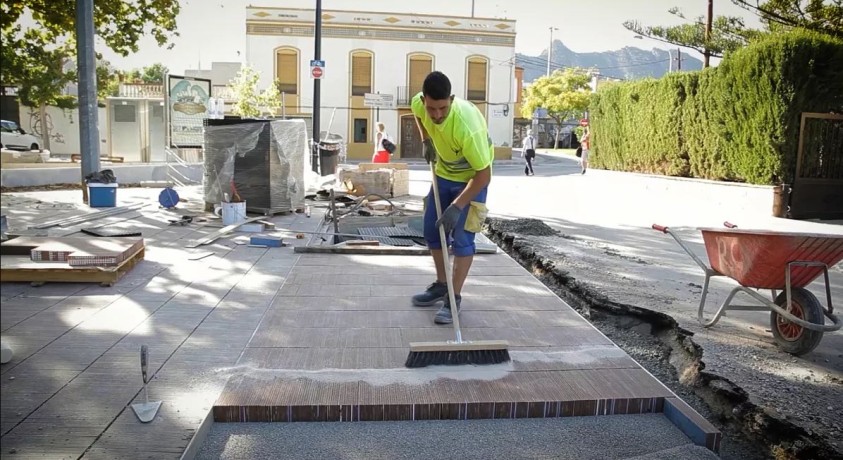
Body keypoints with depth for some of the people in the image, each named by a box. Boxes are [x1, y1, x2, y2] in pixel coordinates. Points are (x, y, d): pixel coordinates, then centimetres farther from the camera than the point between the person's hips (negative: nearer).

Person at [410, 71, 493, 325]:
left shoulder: (467, 126, -40)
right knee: (432, 230, 10)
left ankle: (454, 298, -2)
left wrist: (457, 206, -34)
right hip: (443, 173, 7)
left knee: (462, 238, -12)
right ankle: (441, 284, 27)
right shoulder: (419, 103, -22)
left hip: (472, 178, -6)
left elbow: (483, 175, -32)